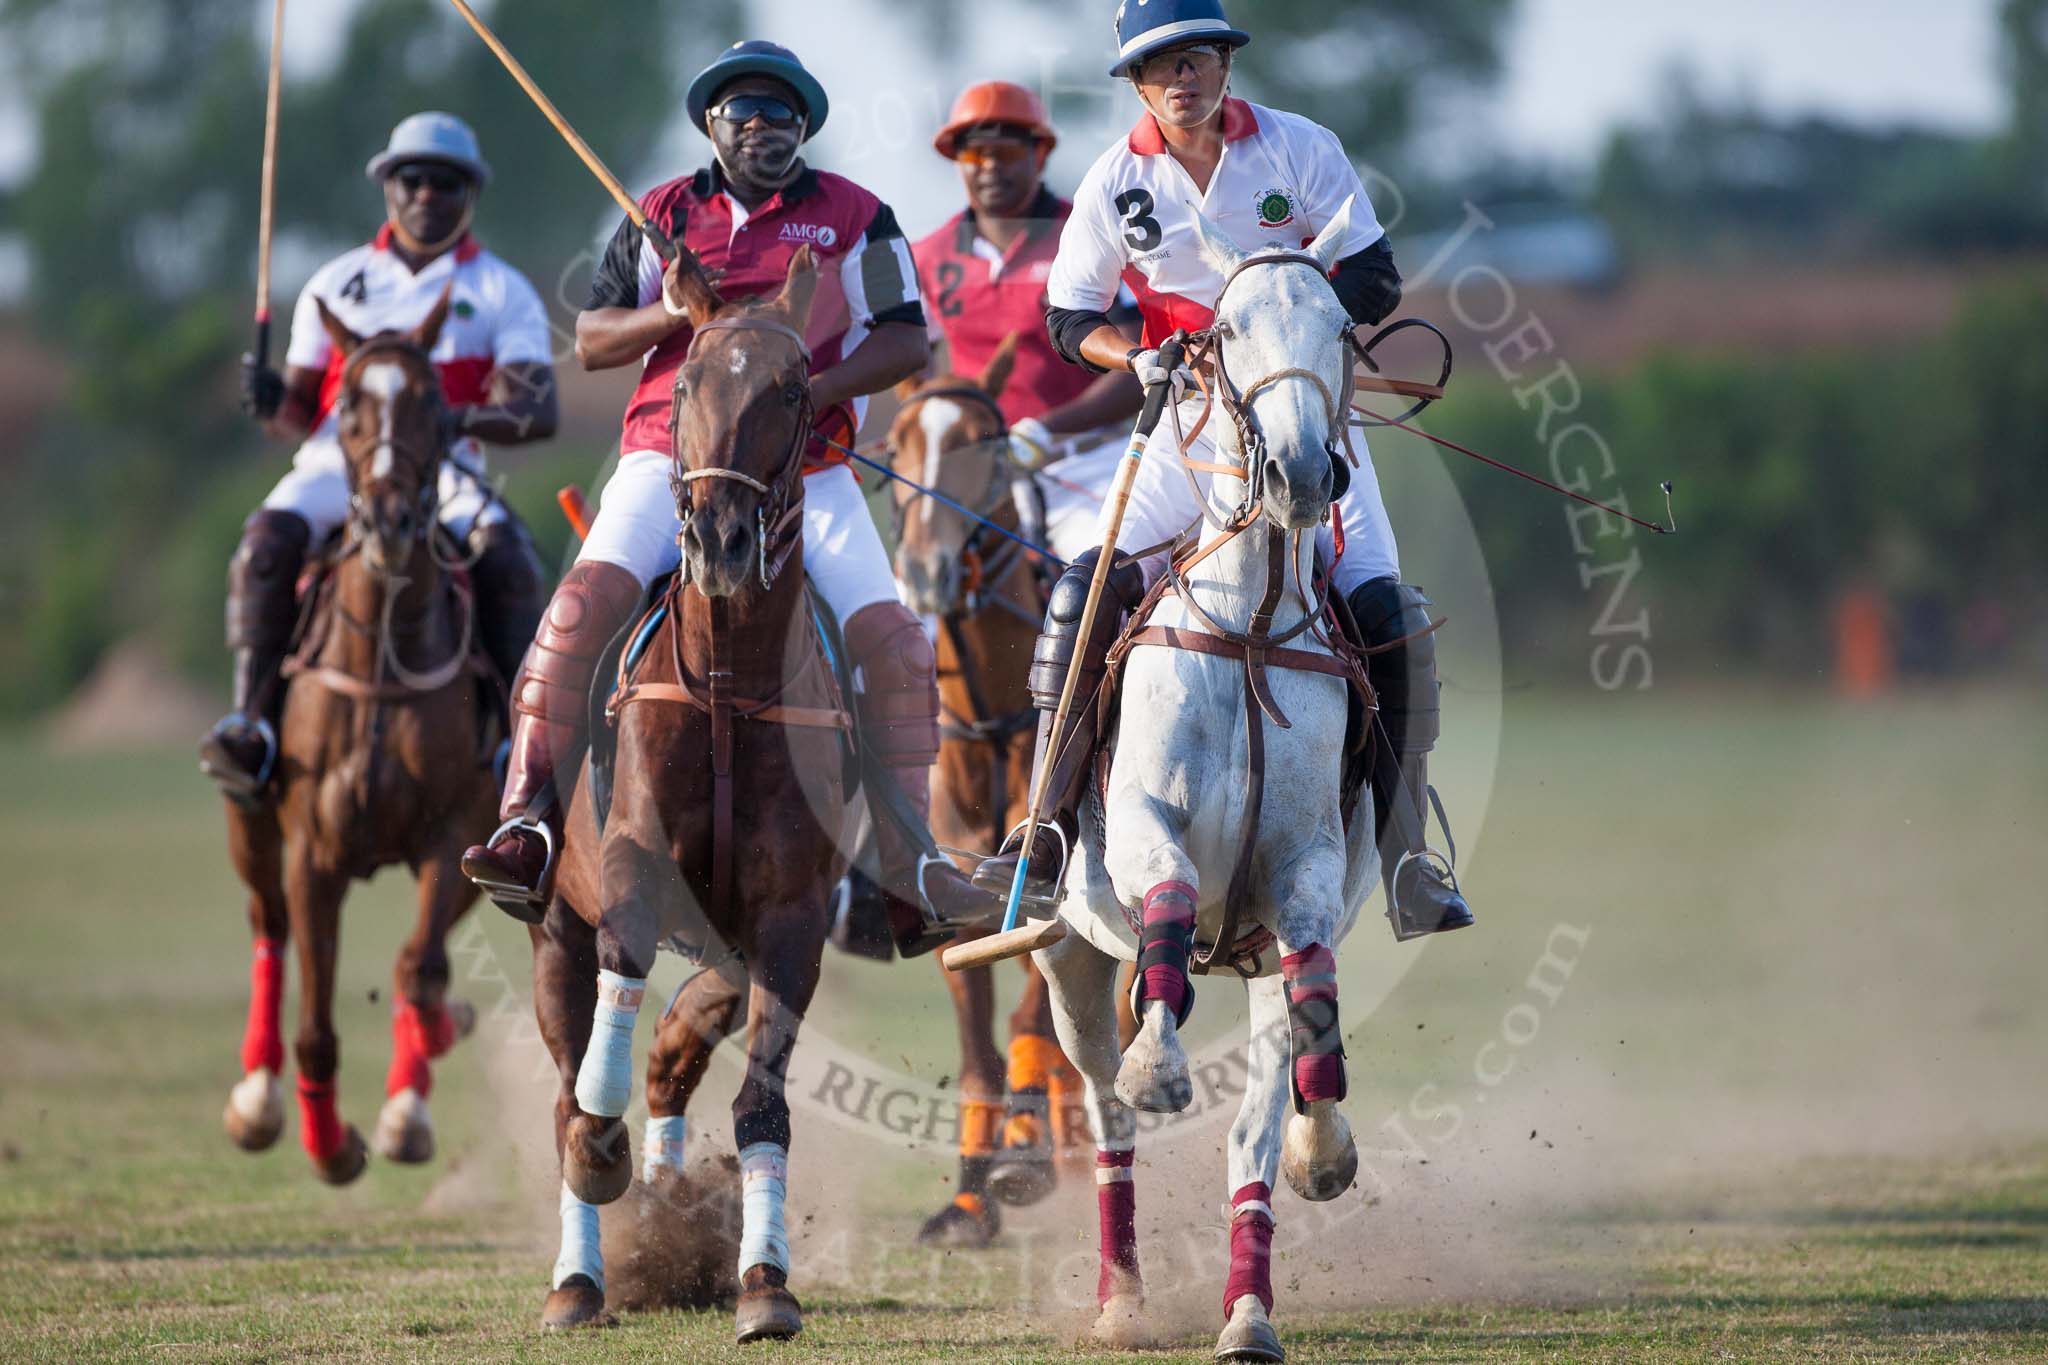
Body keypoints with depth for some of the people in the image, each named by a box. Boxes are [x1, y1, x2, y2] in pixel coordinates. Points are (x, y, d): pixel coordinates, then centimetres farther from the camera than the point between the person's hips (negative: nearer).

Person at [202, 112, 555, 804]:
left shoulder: (503, 292, 9)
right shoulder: (337, 284, 17)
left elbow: (538, 411, -4)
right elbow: (301, 408, 17)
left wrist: (462, 420, -24)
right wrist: (272, 404, -8)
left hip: (442, 473, -1)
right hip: (335, 465, 2)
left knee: (505, 552, -32)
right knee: (268, 538, -30)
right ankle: (250, 721, -33)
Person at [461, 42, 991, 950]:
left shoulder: (855, 219, 8)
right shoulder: (663, 217, 12)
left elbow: (905, 342, 3)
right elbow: (590, 340, 13)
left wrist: (812, 393, -13)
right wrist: (668, 314, -8)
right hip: (670, 455, 0)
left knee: (891, 636, -14)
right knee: (587, 596, -24)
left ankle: (908, 867, -7)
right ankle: (527, 824, -24)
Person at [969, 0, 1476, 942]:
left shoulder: (1300, 150, -5)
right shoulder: (1115, 184, -1)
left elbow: (1376, 283, -5)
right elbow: (1069, 318, 6)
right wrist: (1138, 359, -14)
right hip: (1190, 422, 1)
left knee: (1385, 615, -16)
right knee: (1084, 598, -15)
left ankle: (1405, 863, -6)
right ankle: (1044, 836, -8)